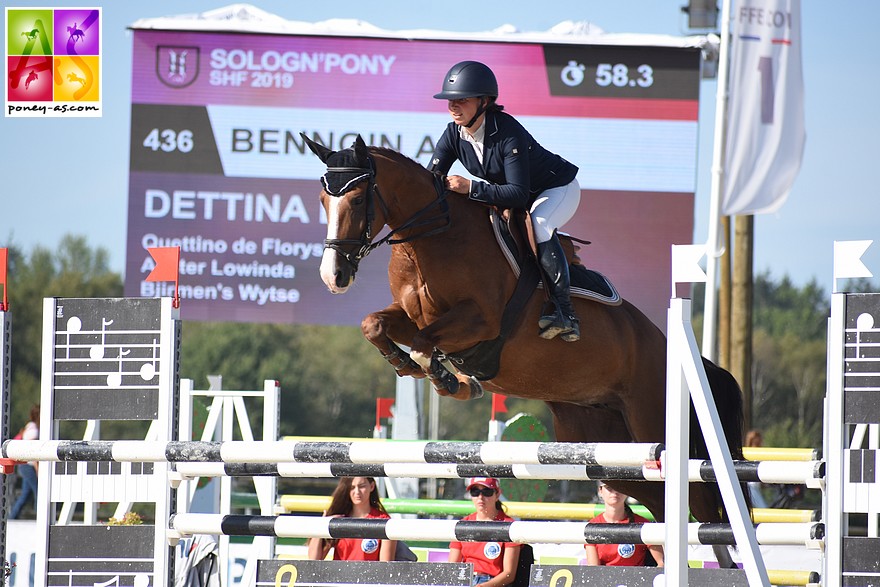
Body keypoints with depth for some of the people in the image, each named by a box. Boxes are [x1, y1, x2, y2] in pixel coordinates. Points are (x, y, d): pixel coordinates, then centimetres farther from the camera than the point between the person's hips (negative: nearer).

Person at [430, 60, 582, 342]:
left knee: (538, 225, -36)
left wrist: (470, 188, -47)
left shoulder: (509, 134, -36)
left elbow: (518, 194, -40)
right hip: (512, 195, 8)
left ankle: (564, 313, -35)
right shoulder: (454, 134, -14)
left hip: (557, 189, -8)